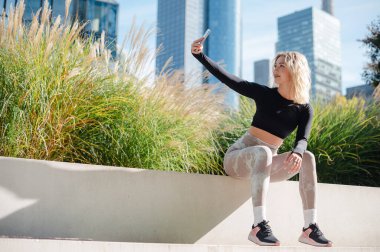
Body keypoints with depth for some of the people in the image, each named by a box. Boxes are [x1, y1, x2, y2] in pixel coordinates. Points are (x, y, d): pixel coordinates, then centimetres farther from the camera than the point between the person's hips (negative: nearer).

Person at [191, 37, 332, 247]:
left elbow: (302, 140, -14)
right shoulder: (264, 94, -3)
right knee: (262, 152, -37)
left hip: (264, 164, 3)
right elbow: (226, 78, -9)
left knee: (307, 158, -22)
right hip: (237, 157, -3)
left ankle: (309, 228, -27)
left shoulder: (304, 109, 2)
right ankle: (258, 226, -46)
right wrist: (200, 55, -20)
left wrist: (297, 152, -38)